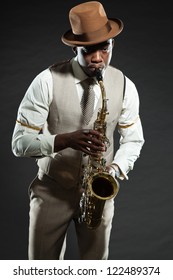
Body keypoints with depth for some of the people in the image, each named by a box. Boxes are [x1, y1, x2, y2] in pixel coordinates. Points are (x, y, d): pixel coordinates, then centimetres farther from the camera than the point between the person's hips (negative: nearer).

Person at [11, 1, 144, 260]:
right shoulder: (47, 81, -15)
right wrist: (66, 140, -30)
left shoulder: (125, 86, -5)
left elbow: (133, 140, 6)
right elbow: (20, 143, -15)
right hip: (52, 190, -2)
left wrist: (114, 169, -14)